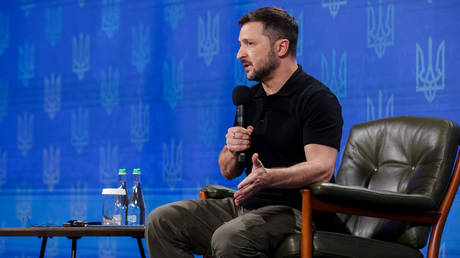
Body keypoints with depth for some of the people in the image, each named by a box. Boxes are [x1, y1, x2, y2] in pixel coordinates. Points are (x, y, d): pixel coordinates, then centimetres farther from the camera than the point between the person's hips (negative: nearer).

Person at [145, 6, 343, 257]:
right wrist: (232, 151, -4)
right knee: (162, 220, -6)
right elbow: (228, 171, 21)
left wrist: (268, 177, -39)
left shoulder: (316, 98, -8)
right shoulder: (250, 98, 17)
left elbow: (322, 168, -22)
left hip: (293, 209, -8)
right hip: (245, 206, 8)